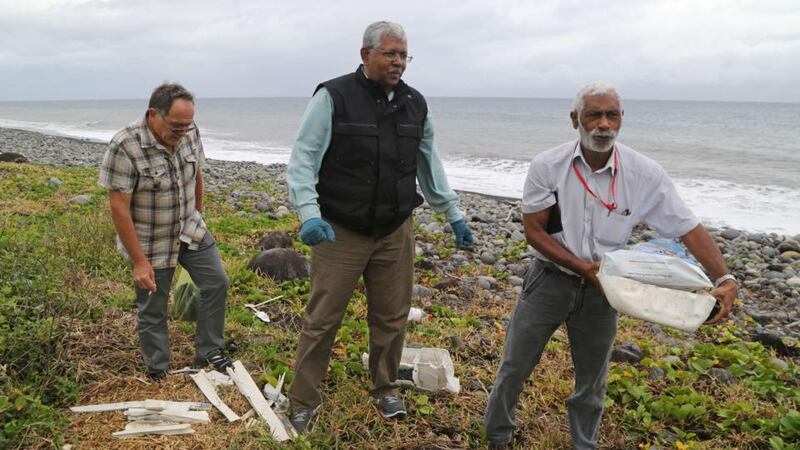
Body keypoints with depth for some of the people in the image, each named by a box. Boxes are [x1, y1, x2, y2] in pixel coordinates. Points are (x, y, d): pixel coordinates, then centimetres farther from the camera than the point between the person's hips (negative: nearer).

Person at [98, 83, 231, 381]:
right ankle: (158, 373, 26)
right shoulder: (125, 147, -26)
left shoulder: (189, 132, -8)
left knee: (216, 283, 8)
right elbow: (119, 207, -23)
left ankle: (208, 352, 26)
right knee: (152, 310, 7)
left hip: (190, 231, 6)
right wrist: (139, 261, -22)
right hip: (151, 242, -5)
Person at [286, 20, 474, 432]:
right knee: (321, 320, 3)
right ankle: (303, 402, 20)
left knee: (391, 317, 13)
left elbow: (429, 166, 16)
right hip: (340, 233, -4)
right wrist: (309, 213, -25)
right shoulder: (333, 97, -9)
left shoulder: (415, 104, 6)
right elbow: (302, 158, -11)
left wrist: (454, 215, 17)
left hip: (395, 233, 4)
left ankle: (385, 389, 35)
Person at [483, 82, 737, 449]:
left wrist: (725, 279, -25)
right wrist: (583, 267, -21)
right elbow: (533, 230, -12)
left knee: (592, 380, 17)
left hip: (601, 287, 1)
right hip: (550, 278, -1)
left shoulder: (646, 174, -13)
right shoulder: (547, 166, -15)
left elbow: (689, 228, -11)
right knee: (515, 366, 9)